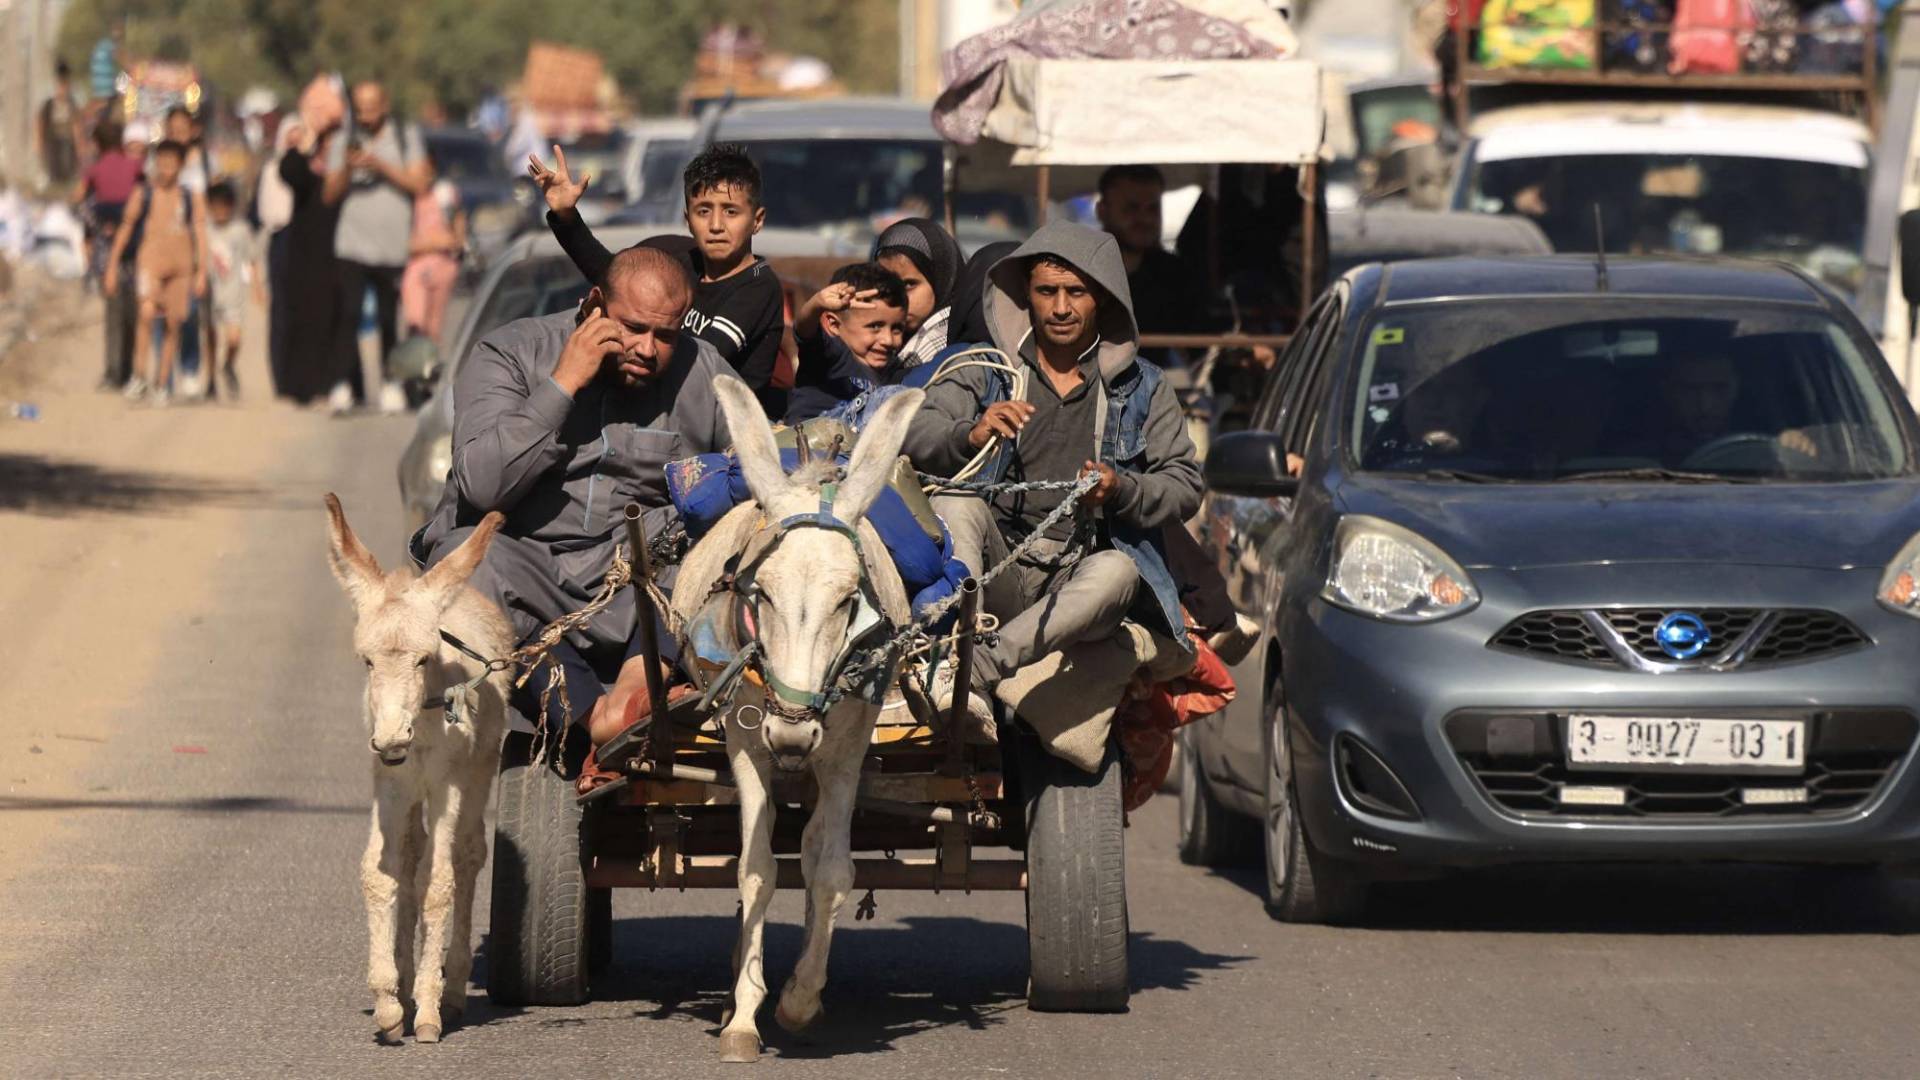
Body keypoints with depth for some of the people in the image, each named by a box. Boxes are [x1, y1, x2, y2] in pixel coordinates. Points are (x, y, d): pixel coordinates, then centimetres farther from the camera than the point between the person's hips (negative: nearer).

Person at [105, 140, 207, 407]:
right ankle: (139, 375, -23)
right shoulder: (142, 195, 8)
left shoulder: (192, 199, 10)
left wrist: (202, 272, -4)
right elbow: (125, 231, 13)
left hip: (181, 265, 2)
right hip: (150, 261, -2)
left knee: (173, 324, 0)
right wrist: (113, 266, 11)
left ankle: (161, 384, 9)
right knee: (147, 312, -24)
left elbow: (201, 235, 6)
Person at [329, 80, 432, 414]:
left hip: (393, 246, 0)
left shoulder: (407, 136, 7)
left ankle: (391, 384, 13)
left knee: (390, 319, 3)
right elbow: (330, 193, 7)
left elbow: (420, 184, -2)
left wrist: (382, 167, -13)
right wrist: (348, 170, -12)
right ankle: (344, 384, -16)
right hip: (352, 244, 0)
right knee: (348, 314, -13)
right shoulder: (346, 139, 10)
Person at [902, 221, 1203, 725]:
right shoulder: (987, 374, 13)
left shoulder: (1141, 387, 14)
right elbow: (917, 436, -2)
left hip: (1080, 575, -1)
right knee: (956, 497, -28)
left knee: (1117, 572, -35)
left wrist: (1122, 491, -15)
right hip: (999, 575, 1)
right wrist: (971, 435, -26)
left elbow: (1185, 485, 7)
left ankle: (979, 667, -47)